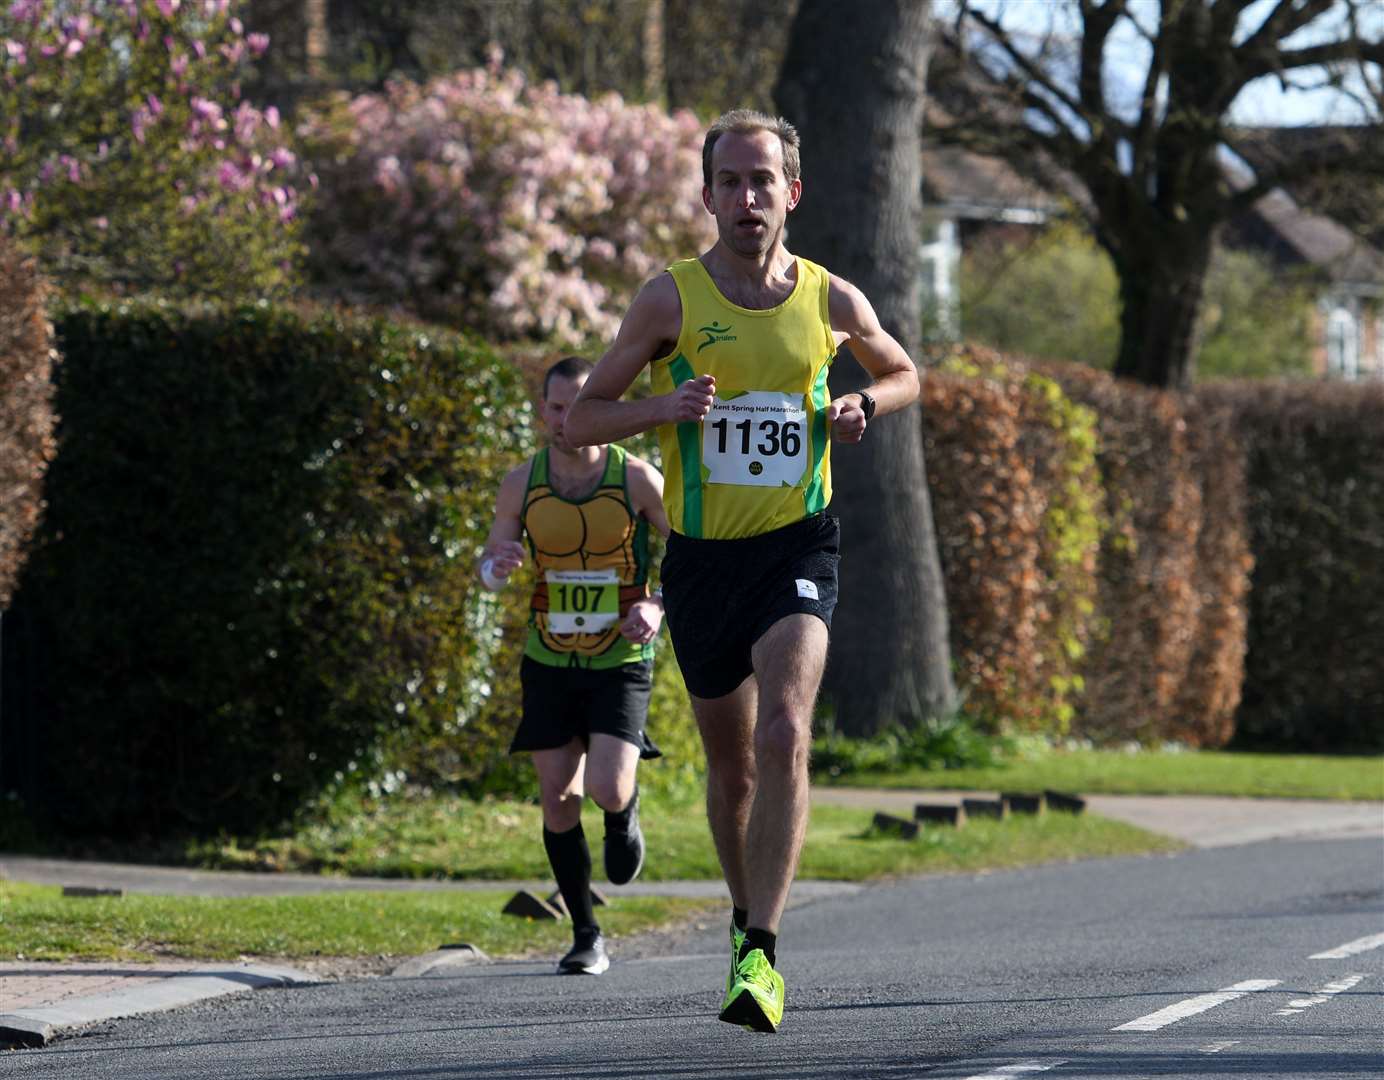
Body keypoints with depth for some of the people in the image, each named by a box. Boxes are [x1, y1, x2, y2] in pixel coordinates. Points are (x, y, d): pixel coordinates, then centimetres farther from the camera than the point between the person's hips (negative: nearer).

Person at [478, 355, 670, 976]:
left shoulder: (637, 480, -10)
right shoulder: (522, 485, -3)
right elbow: (490, 566, 8)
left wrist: (657, 607, -16)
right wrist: (499, 565, -17)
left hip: (622, 662, -3)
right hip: (549, 663, 3)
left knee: (607, 791, -19)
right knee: (559, 801, 1)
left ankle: (626, 815, 20)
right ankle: (586, 937, 15)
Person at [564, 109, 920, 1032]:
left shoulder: (832, 301, 1)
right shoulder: (673, 299, -3)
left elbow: (904, 375, 21)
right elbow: (582, 420, -1)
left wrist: (861, 407, -1)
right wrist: (664, 407, -19)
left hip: (797, 547, -1)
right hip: (703, 554, 1)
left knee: (784, 735, -22)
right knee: (731, 763, 13)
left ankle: (761, 955, -25)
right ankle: (747, 914, 39)